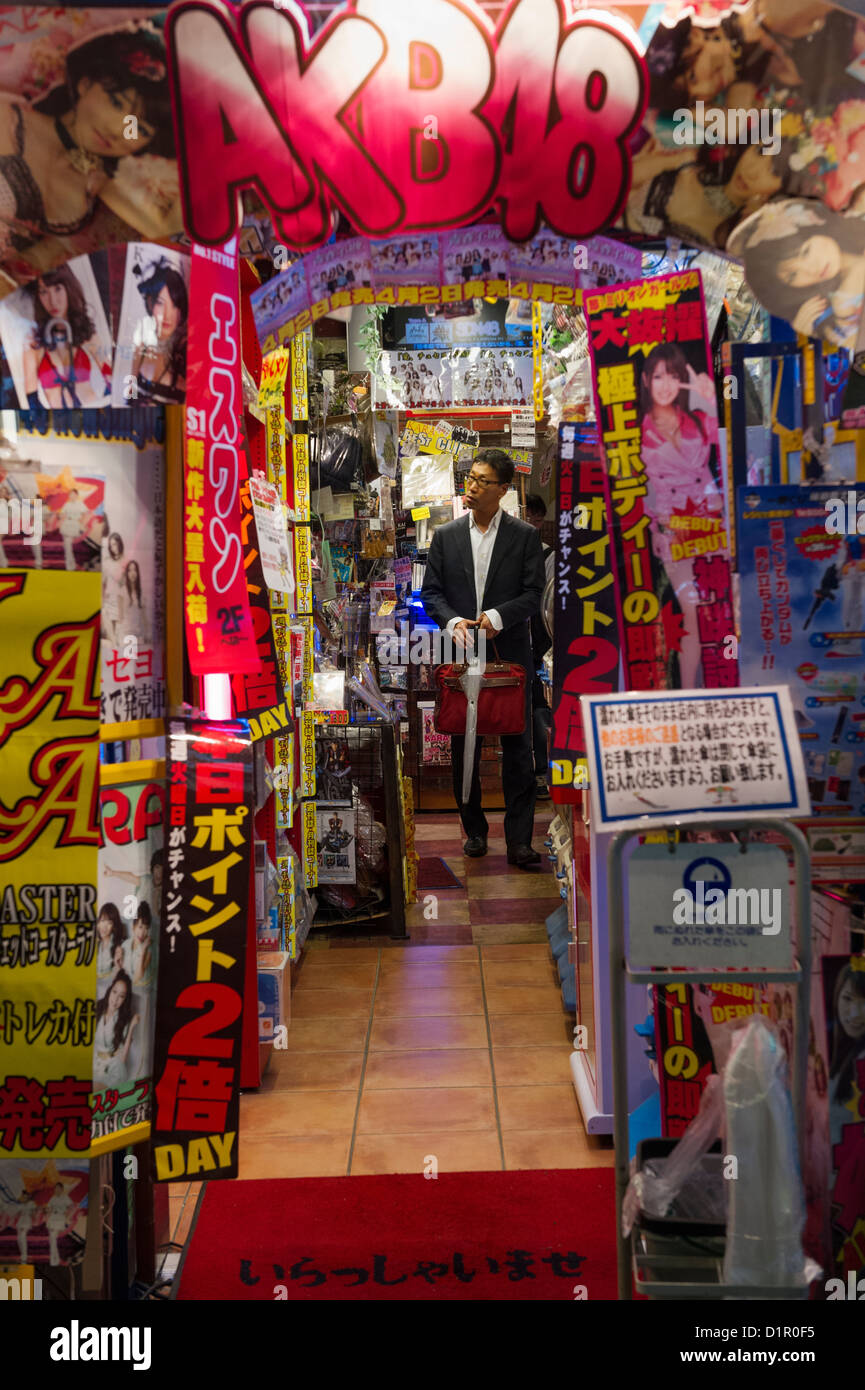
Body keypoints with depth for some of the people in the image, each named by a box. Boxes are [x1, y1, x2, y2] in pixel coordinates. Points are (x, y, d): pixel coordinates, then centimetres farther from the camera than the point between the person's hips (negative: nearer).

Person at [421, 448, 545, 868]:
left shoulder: (525, 535, 3)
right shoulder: (446, 535, 8)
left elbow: (533, 594, -2)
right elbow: (431, 592, 6)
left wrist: (497, 617, -19)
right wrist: (452, 621, -13)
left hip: (510, 654, -2)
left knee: (517, 748, -3)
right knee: (464, 746, 9)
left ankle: (518, 841, 1)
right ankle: (474, 830, 22)